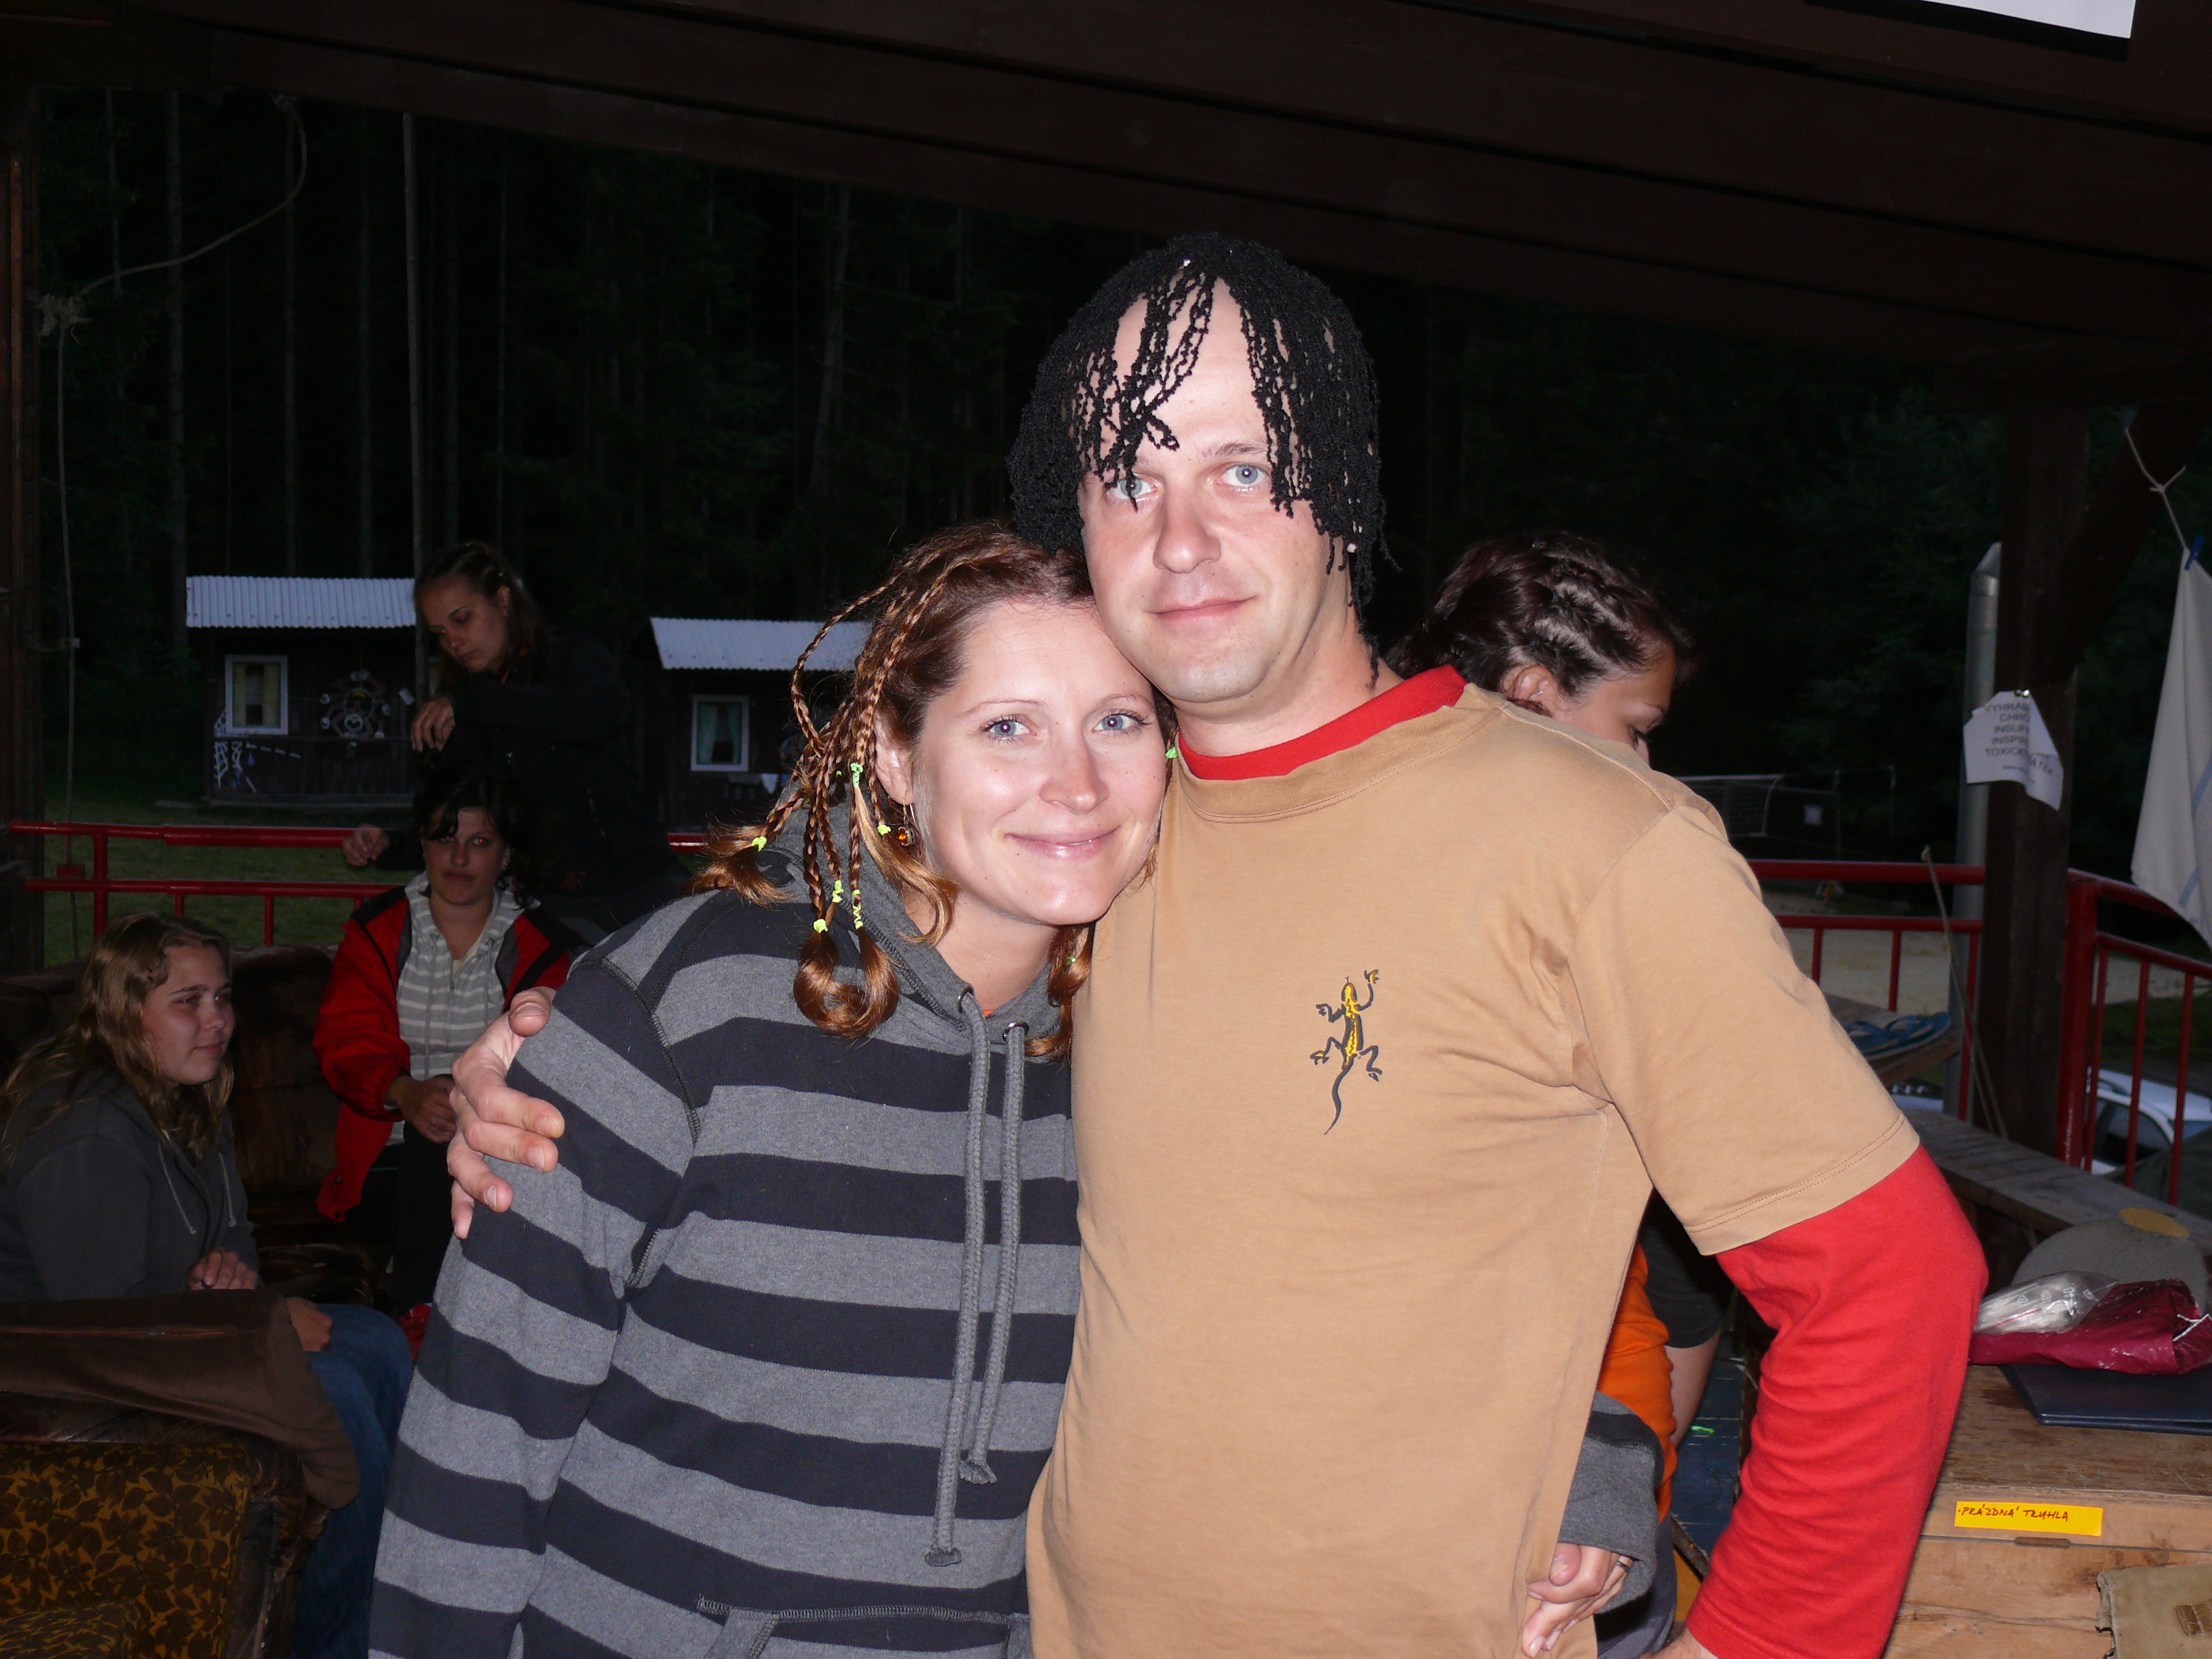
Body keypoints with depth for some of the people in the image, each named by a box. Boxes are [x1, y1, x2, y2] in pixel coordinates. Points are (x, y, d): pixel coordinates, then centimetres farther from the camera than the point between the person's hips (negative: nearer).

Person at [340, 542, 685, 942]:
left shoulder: (571, 657, 5)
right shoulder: (451, 723, 17)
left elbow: (606, 712, -21)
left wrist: (475, 702, -23)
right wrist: (388, 847, -2)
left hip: (642, 885, -2)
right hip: (551, 904, 2)